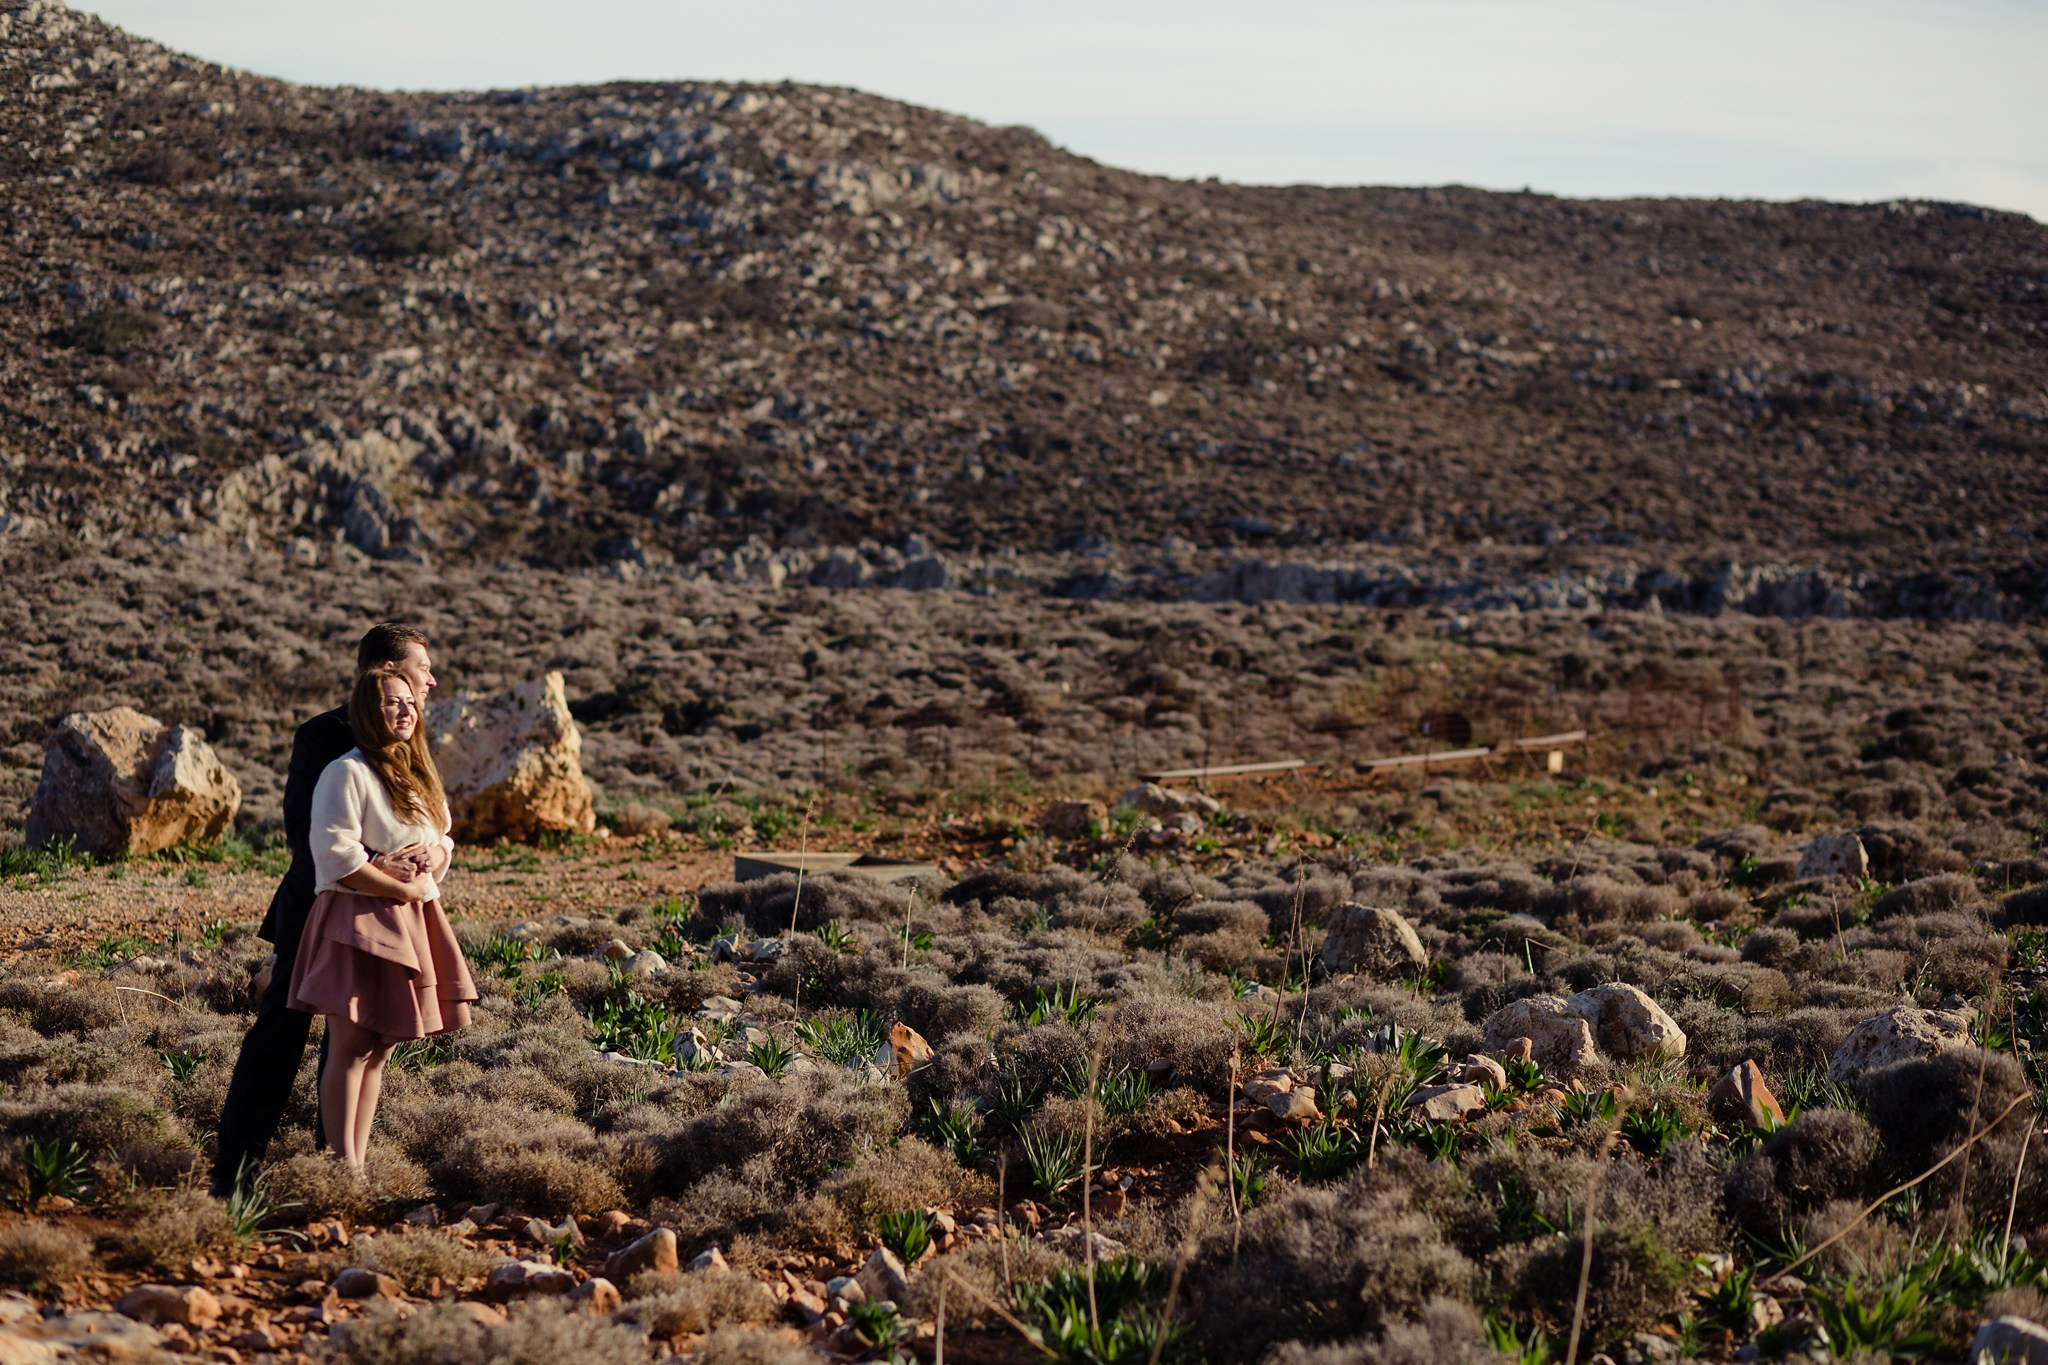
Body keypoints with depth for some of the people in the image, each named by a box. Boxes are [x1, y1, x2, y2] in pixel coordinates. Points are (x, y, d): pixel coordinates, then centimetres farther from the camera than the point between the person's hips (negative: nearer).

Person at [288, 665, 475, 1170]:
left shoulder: (418, 775, 17)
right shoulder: (347, 774, -10)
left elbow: (444, 839, 23)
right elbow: (336, 856, -17)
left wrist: (434, 855, -1)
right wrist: (402, 887, -15)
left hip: (412, 921, 8)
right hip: (358, 923, -8)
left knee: (381, 1049, 8)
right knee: (351, 1048, -7)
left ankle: (358, 1163, 13)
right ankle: (343, 1167, -5)